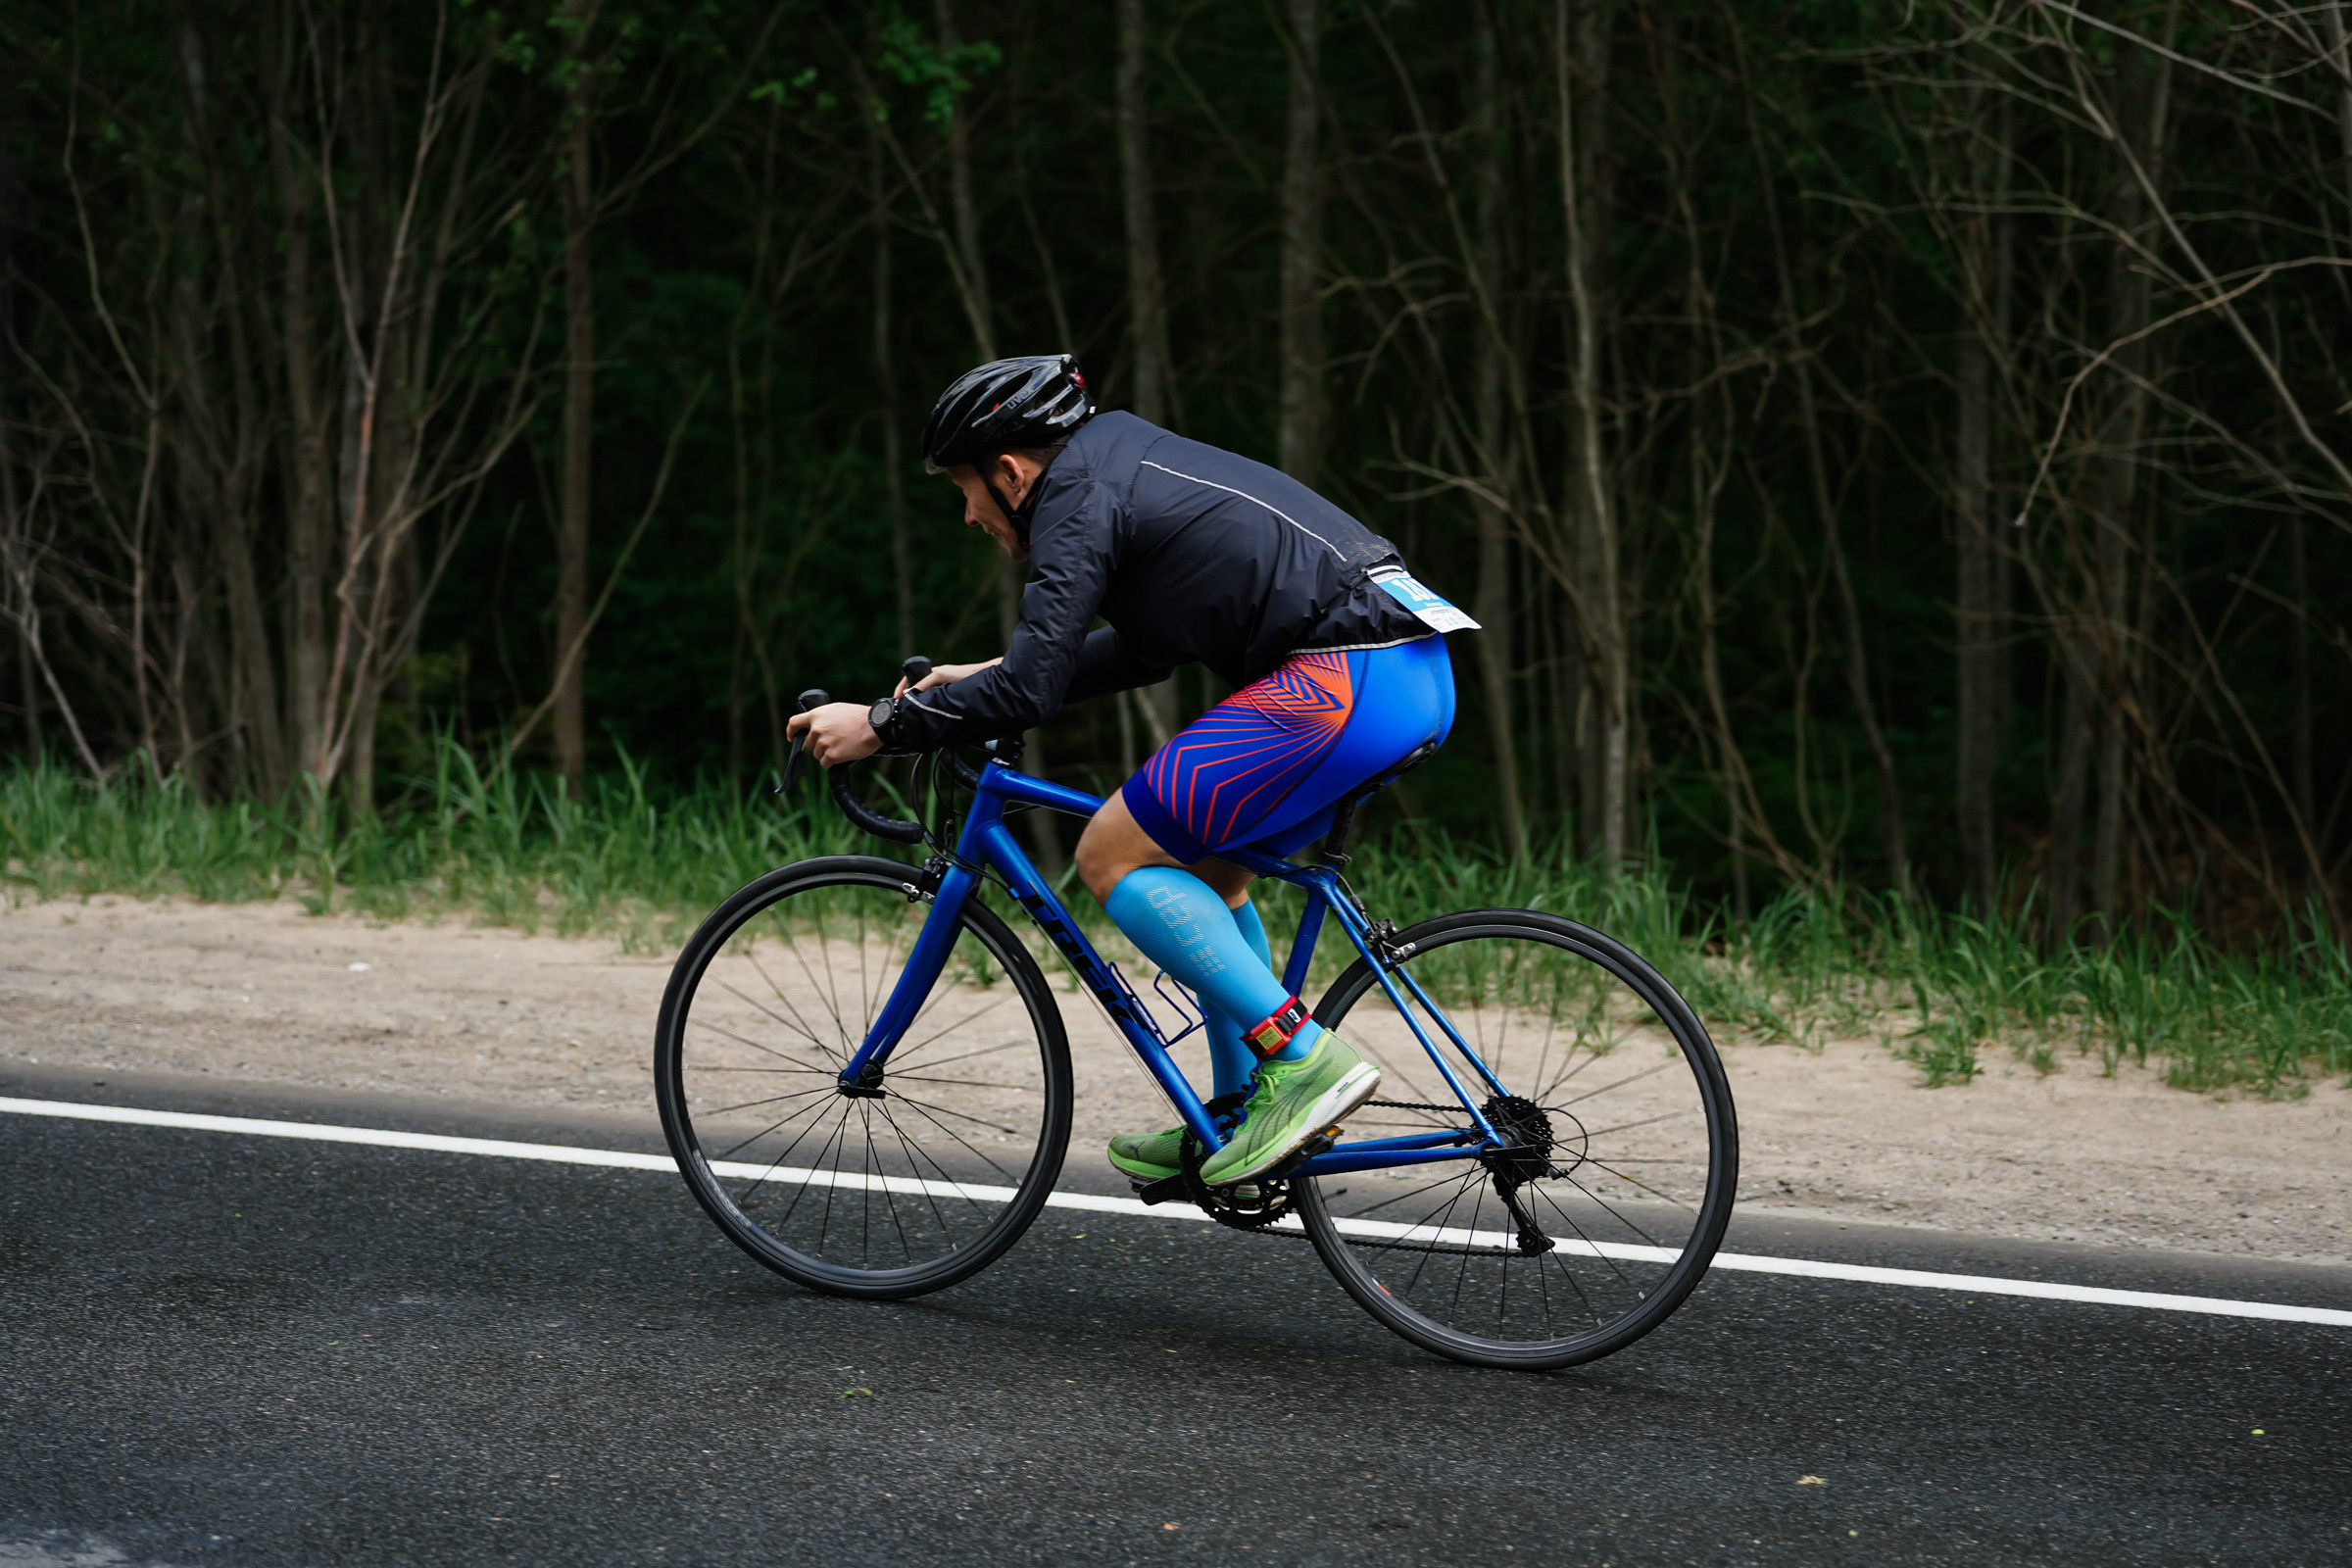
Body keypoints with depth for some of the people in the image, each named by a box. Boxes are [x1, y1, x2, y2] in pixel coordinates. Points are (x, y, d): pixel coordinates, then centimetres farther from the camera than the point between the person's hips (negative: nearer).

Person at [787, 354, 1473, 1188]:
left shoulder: (1078, 498, -4)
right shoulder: (1132, 464, 25)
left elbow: (1031, 690, -12)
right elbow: (1147, 648, 34)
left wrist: (881, 725, -1)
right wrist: (985, 678, 32)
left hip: (1344, 681, -10)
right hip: (1417, 674, 10)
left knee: (1113, 856, -4)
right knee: (1201, 864, 23)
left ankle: (1303, 1060, -8)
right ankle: (1239, 1114, 26)